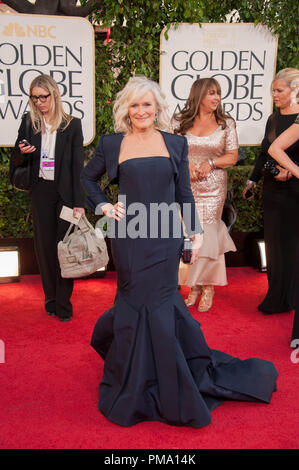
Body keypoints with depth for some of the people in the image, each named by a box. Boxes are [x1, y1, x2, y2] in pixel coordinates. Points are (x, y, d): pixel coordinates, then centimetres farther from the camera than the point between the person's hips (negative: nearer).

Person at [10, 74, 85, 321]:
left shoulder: (72, 125, -2)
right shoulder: (29, 124, 7)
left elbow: (78, 165, -5)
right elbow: (16, 162, 11)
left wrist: (79, 203, -11)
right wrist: (22, 152, -14)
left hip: (65, 192, -3)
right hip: (41, 192, 3)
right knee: (45, 246, 8)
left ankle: (64, 304, 10)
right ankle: (50, 299, 22)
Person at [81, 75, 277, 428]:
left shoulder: (175, 143, 5)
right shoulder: (112, 144, 2)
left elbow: (184, 194, 8)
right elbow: (87, 177, 17)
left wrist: (195, 232, 4)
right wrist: (103, 206, 3)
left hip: (165, 238, 1)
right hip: (129, 238, -1)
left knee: (159, 302, 6)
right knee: (137, 302, 7)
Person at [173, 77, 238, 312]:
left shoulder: (226, 123, 4)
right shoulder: (181, 121, 4)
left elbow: (232, 156, 4)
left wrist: (211, 163, -13)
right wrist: (186, 164, -11)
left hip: (213, 187, -1)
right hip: (186, 187, 1)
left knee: (207, 234, -2)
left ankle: (208, 287, 15)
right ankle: (194, 286, 17)